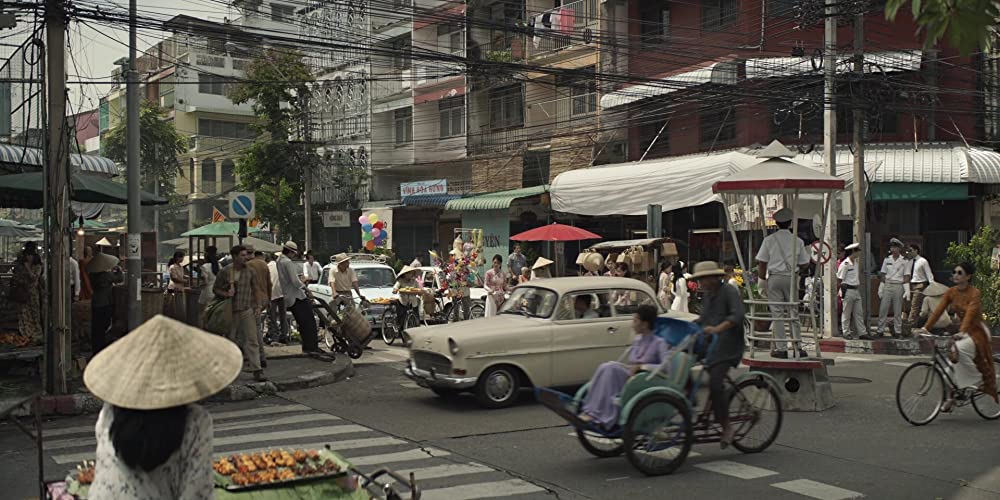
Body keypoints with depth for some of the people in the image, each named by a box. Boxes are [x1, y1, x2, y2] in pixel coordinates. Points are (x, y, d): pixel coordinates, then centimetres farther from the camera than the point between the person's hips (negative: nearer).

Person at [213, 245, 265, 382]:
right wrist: (226, 294, -14)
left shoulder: (250, 272, 3)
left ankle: (257, 370, -7)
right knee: (230, 340, 11)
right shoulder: (224, 272, -2)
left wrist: (255, 305, 10)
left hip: (247, 310, 1)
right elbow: (215, 289, 4)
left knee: (252, 340, -6)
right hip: (231, 311, 0)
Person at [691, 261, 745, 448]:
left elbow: (737, 316, -24)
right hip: (709, 345, 8)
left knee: (715, 382, -19)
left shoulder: (729, 291, -9)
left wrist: (717, 329, -36)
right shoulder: (708, 295, 18)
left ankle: (726, 426, -6)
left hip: (727, 346, -8)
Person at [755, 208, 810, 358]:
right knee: (792, 312, 9)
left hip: (774, 278, -1)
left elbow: (762, 263, -1)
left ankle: (781, 348, 0)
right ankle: (798, 346, 7)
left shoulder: (769, 240, -2)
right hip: (791, 278, 2)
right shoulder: (797, 241, 2)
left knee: (777, 313, 1)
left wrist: (763, 279, 12)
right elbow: (804, 264, 7)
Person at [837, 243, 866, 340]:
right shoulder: (845, 264, -14)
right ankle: (846, 333, 8)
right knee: (847, 313, 1)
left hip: (856, 290, 8)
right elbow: (839, 280, -12)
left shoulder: (856, 262, 11)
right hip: (848, 291, -8)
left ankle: (862, 332, 13)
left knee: (859, 312, 9)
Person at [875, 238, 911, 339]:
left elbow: (906, 276, 0)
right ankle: (879, 331, 2)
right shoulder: (887, 260, 10)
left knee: (898, 311, 2)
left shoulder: (905, 261, 2)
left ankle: (898, 332, 9)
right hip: (887, 285, 2)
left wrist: (907, 289, -7)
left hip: (898, 286, -2)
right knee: (883, 309, -2)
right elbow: (883, 274, 11)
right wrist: (881, 288, 6)